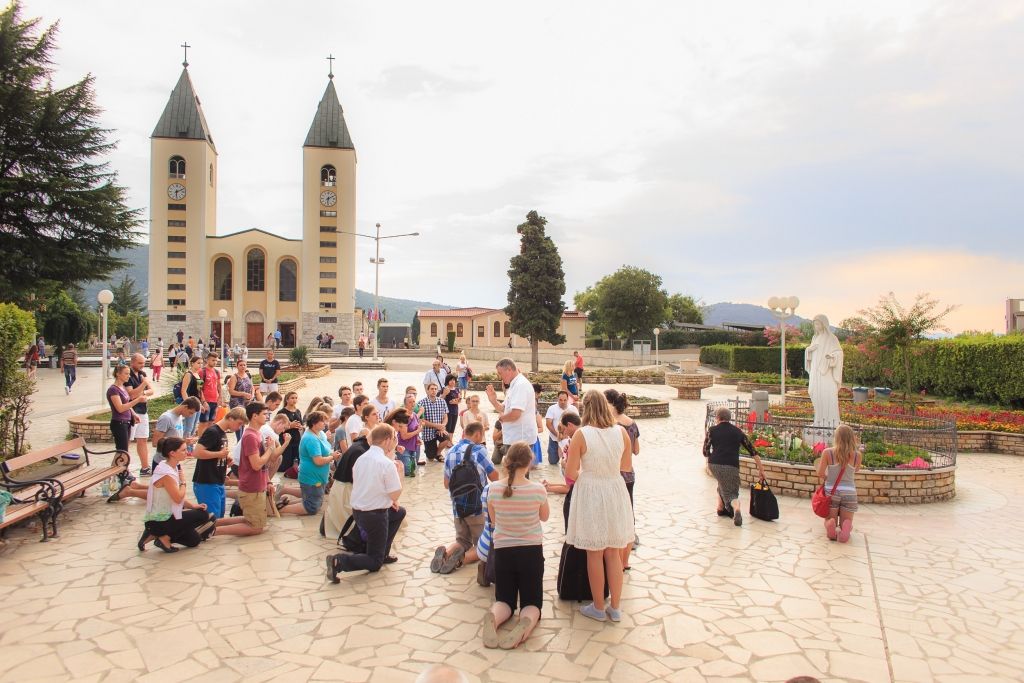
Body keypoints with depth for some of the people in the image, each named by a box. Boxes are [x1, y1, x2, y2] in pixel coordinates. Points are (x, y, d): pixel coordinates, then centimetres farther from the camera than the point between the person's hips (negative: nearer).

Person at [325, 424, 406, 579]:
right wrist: (393, 462, -12)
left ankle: (383, 553, 29)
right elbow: (396, 495, -16)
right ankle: (339, 561, -15)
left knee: (399, 512, 29)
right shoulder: (387, 463, -21)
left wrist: (388, 500, 11)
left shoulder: (361, 458, 3)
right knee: (374, 563, 8)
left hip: (358, 511, 8)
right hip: (375, 515, -8)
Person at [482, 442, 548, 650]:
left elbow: (493, 519, 6)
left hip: (502, 551, 1)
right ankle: (526, 622, -22)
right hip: (531, 551, -1)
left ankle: (493, 617, -19)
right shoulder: (537, 490, -16)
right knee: (532, 602, 13)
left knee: (505, 600, 16)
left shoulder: (494, 489, -11)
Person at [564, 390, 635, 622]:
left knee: (594, 554, 12)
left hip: (590, 494, -3)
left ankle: (598, 608, 23)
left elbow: (570, 474, -13)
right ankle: (615, 607, 26)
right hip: (615, 492, 4)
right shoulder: (621, 432, -6)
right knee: (614, 553, 16)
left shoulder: (581, 434, -16)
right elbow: (627, 466, 7)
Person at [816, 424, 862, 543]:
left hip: (831, 491, -1)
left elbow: (820, 474, -7)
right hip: (849, 492, 1)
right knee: (846, 521, 15)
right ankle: (846, 527, -23)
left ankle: (831, 525, -21)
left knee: (829, 519, 17)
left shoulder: (827, 452, -10)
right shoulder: (857, 455, -5)